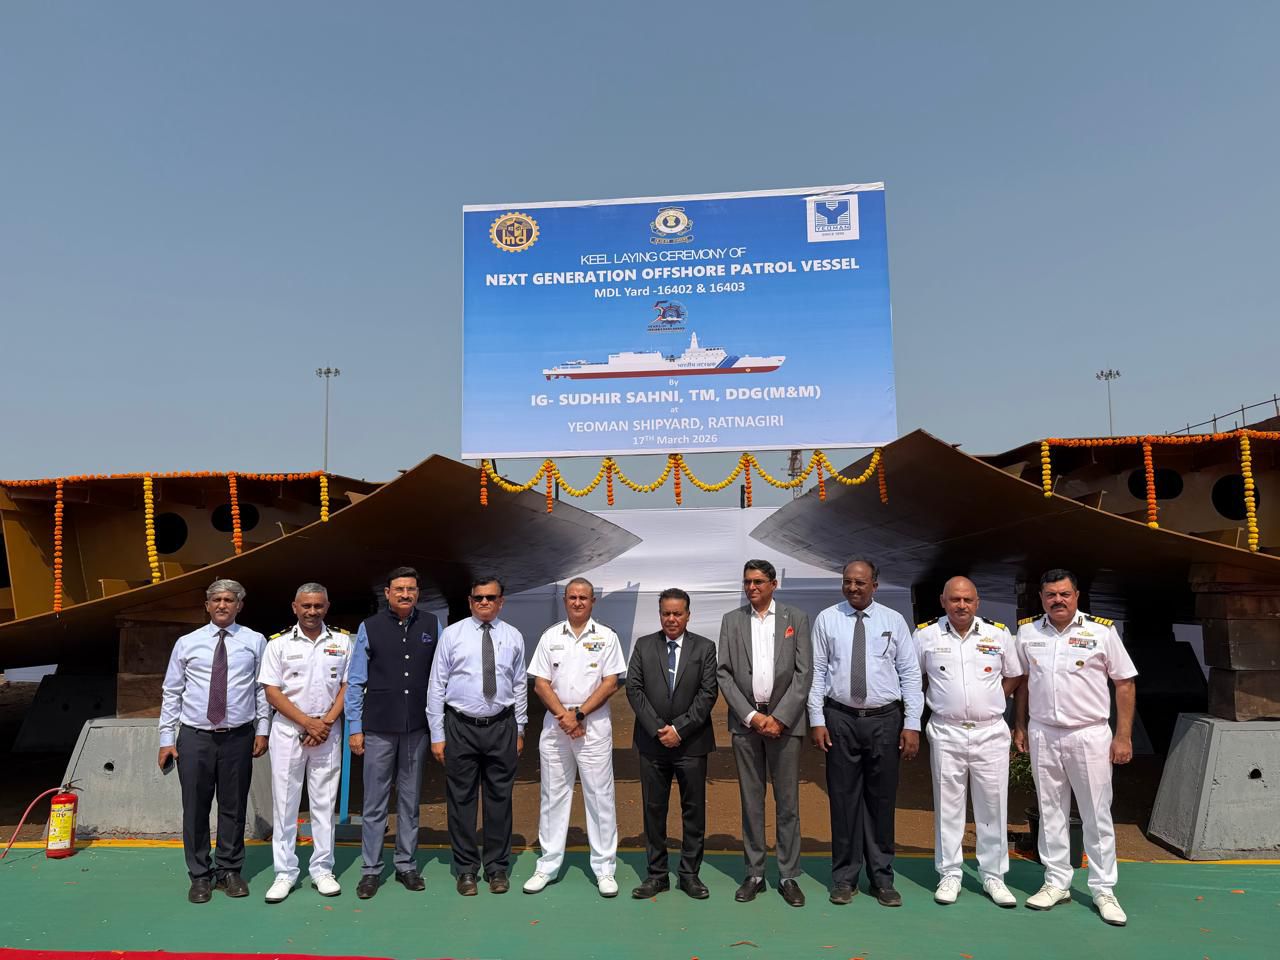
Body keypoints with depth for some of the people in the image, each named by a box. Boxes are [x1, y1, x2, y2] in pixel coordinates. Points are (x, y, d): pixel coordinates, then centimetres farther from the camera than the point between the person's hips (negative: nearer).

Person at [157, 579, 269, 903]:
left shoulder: (255, 642, 4)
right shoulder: (186, 643, 5)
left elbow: (263, 689, 4)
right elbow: (171, 693, 6)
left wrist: (262, 729, -2)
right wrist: (166, 739, 1)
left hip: (238, 737, 0)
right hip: (194, 737, 0)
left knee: (234, 807, 9)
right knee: (195, 809, 6)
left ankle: (230, 871, 25)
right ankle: (200, 876, 23)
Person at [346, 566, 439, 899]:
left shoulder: (432, 626, 1)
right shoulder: (369, 628, -2)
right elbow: (356, 682, 1)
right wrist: (355, 728, -1)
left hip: (417, 728, 2)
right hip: (378, 729, -1)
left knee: (410, 800, 13)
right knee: (375, 803, 6)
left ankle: (406, 865, 26)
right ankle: (370, 870, 19)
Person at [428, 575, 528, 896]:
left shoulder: (514, 637, 4)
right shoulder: (452, 634, -2)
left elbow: (520, 686, 10)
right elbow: (437, 685, -1)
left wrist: (520, 730, 9)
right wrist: (437, 734, -3)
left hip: (501, 727, 1)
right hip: (460, 726, -1)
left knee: (499, 799, 9)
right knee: (461, 799, 7)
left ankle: (497, 868, 25)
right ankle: (466, 869, 24)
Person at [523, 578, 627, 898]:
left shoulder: (606, 637, 1)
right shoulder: (550, 637, 6)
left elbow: (610, 683, -5)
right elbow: (540, 683, 3)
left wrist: (578, 713, -12)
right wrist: (563, 716, -10)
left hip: (594, 726, -2)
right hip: (555, 725, 2)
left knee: (600, 797, 2)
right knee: (553, 796, 10)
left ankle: (604, 868, 12)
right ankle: (548, 865, 20)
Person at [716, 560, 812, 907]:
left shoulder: (796, 618, 2)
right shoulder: (731, 620, 6)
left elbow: (804, 672, -3)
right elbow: (724, 673, 2)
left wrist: (779, 717, -11)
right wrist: (751, 716, -8)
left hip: (784, 719, -1)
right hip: (745, 720, 1)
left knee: (787, 801, 5)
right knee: (750, 801, 8)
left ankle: (789, 876, 16)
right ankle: (754, 874, 18)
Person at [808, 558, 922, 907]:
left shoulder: (894, 621, 2)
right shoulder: (827, 619, 2)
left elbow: (910, 675, 2)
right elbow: (817, 672, 1)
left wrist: (912, 724, -4)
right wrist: (817, 720, -4)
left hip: (884, 720, 0)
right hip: (841, 719, 0)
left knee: (882, 800, 9)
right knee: (843, 798, 6)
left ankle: (882, 878, 23)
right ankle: (844, 877, 20)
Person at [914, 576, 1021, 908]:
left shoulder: (998, 634, 2)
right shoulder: (926, 635, -1)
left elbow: (1013, 676, 14)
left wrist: (991, 703, 5)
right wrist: (935, 704, 4)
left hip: (990, 732, 1)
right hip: (946, 733, -1)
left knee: (993, 806, 7)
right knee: (947, 806, 6)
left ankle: (993, 875, 20)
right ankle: (949, 875, 17)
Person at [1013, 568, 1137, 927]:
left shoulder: (1101, 631, -5)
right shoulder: (1027, 632, 3)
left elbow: (1124, 683, -2)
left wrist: (1123, 736, -5)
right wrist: (1020, 726, 11)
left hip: (1090, 734, -2)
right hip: (1042, 734, 3)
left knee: (1097, 814, 4)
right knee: (1051, 812, 11)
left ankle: (1103, 890, 17)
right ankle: (1056, 883, 23)